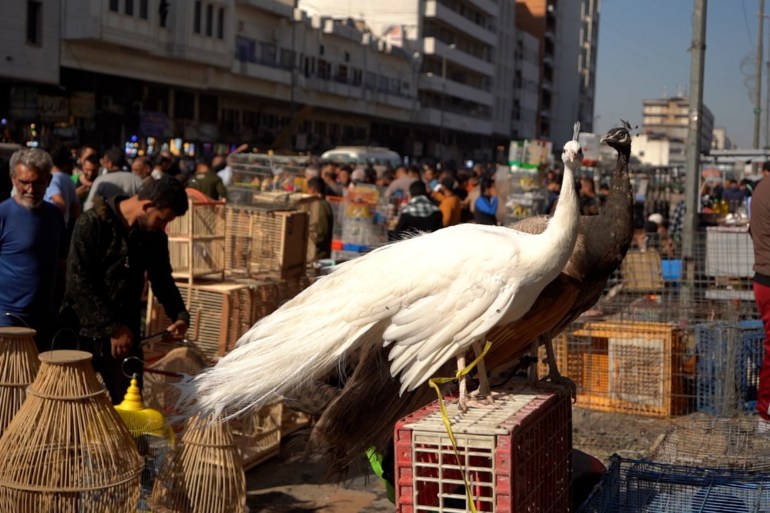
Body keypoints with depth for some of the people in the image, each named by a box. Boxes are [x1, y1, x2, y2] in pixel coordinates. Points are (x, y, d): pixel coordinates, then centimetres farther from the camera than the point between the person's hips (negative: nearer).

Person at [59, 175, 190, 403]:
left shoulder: (155, 236, 3)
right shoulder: (92, 223, -14)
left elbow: (162, 280, 16)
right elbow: (79, 282, -17)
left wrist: (179, 315, -1)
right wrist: (112, 328, -17)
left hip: (124, 334, 4)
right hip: (83, 331, -4)